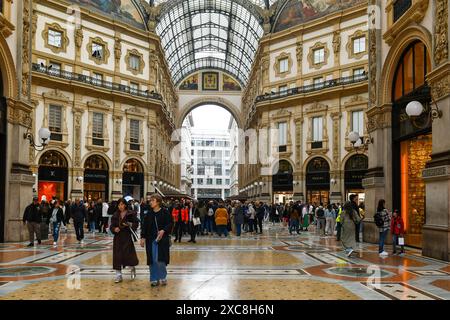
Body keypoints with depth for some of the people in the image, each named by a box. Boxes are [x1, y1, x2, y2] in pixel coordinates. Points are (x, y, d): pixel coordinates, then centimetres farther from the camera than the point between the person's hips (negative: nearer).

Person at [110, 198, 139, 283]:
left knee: (129, 254, -6)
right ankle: (118, 275, 11)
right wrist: (114, 229, -11)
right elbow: (112, 226, 10)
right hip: (118, 237, 4)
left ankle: (133, 268, 26)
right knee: (117, 256, 1)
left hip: (128, 237, -3)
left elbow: (136, 223, -3)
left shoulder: (131, 214, -2)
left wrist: (130, 224, -22)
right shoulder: (115, 215, 9)